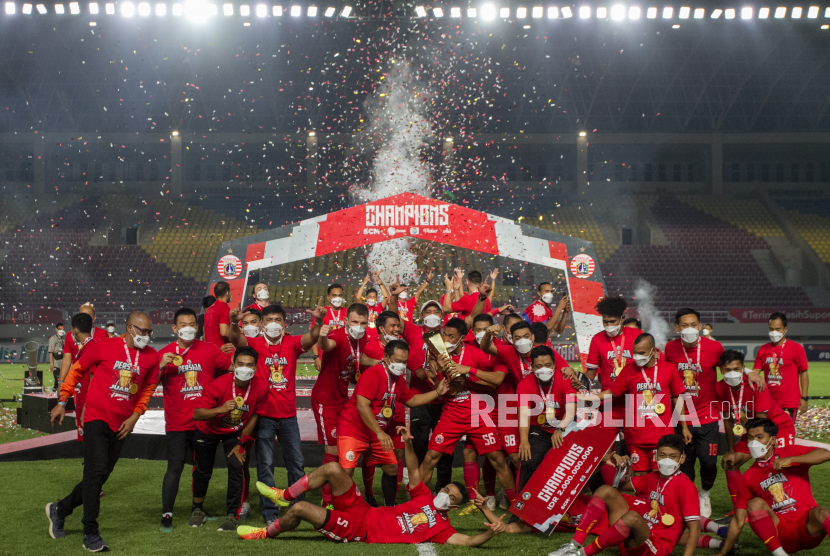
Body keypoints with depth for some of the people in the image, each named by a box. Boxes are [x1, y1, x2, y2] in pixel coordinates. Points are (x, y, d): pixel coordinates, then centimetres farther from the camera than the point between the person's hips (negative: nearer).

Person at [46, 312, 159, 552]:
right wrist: (62, 401, 5)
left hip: (121, 425, 4)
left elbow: (148, 388, 14)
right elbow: (77, 370, 4)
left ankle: (59, 510, 32)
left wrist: (135, 416, 5)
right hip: (97, 417, -4)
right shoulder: (103, 346, -8)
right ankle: (91, 533, -3)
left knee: (99, 477, 10)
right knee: (96, 472, -12)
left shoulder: (151, 357, 1)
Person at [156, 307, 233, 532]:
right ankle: (166, 515, 0)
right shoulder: (164, 354, -1)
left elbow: (233, 368, 10)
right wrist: (161, 366, -21)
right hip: (177, 424, -2)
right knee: (174, 468, -10)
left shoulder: (209, 350, 2)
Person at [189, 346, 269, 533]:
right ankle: (197, 510, 36)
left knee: (236, 468, -16)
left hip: (235, 433, 1)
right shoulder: (219, 384, -34)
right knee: (202, 471, 11)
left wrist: (241, 442, -5)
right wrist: (221, 409, -49)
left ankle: (232, 516, -4)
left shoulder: (261, 387, -25)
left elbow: (254, 416, -9)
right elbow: (197, 414, -33)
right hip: (208, 431, -1)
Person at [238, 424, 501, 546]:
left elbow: (468, 541, -24)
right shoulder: (426, 498, 8)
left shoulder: (441, 527, -10)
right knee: (333, 468, -8)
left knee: (300, 508, -15)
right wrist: (408, 443, -1)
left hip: (359, 531, -6)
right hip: (363, 511, 6)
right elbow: (413, 472, 12)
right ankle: (284, 495, 14)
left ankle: (266, 533, 16)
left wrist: (491, 531, -39)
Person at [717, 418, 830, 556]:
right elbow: (738, 522, 10)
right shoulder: (749, 476, 10)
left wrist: (790, 459, -19)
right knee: (755, 503, -23)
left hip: (808, 525, -2)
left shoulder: (790, 453, 6)